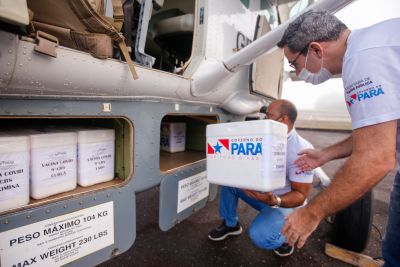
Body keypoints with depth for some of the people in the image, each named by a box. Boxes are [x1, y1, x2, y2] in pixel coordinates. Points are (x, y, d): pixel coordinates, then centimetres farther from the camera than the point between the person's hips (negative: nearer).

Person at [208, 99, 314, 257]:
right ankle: (230, 224, 12)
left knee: (260, 236, -32)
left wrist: (275, 201, -42)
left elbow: (300, 195, -24)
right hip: (259, 192, 7)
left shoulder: (301, 150, -25)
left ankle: (284, 238, 6)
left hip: (284, 203, -7)